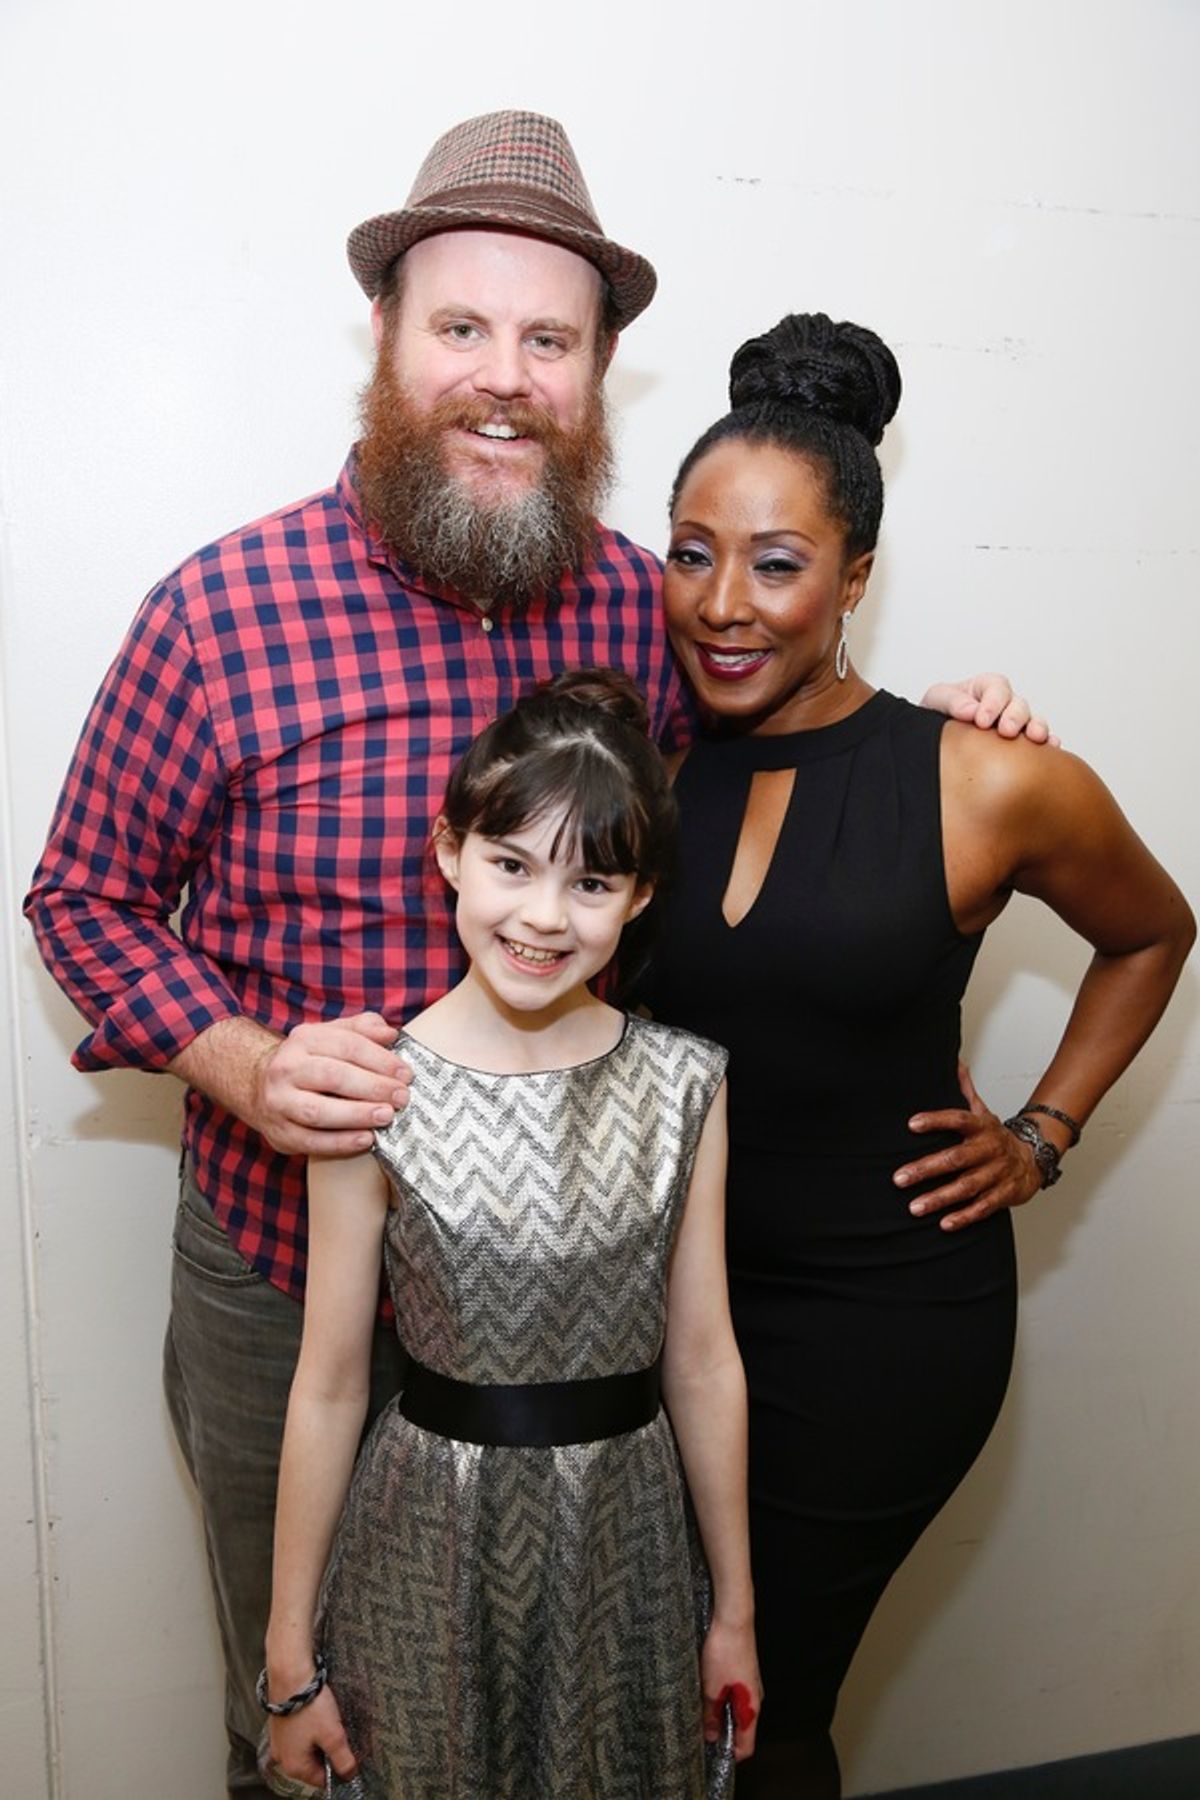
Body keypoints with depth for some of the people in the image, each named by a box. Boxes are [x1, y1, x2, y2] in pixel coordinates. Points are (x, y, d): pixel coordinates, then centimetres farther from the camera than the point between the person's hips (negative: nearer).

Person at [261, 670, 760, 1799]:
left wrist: (735, 1609, 6)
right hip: (436, 1536, -2)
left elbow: (703, 1362, -1)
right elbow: (328, 1389, -9)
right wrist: (291, 1655, -2)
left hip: (626, 1531, 2)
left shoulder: (684, 1088, -7)